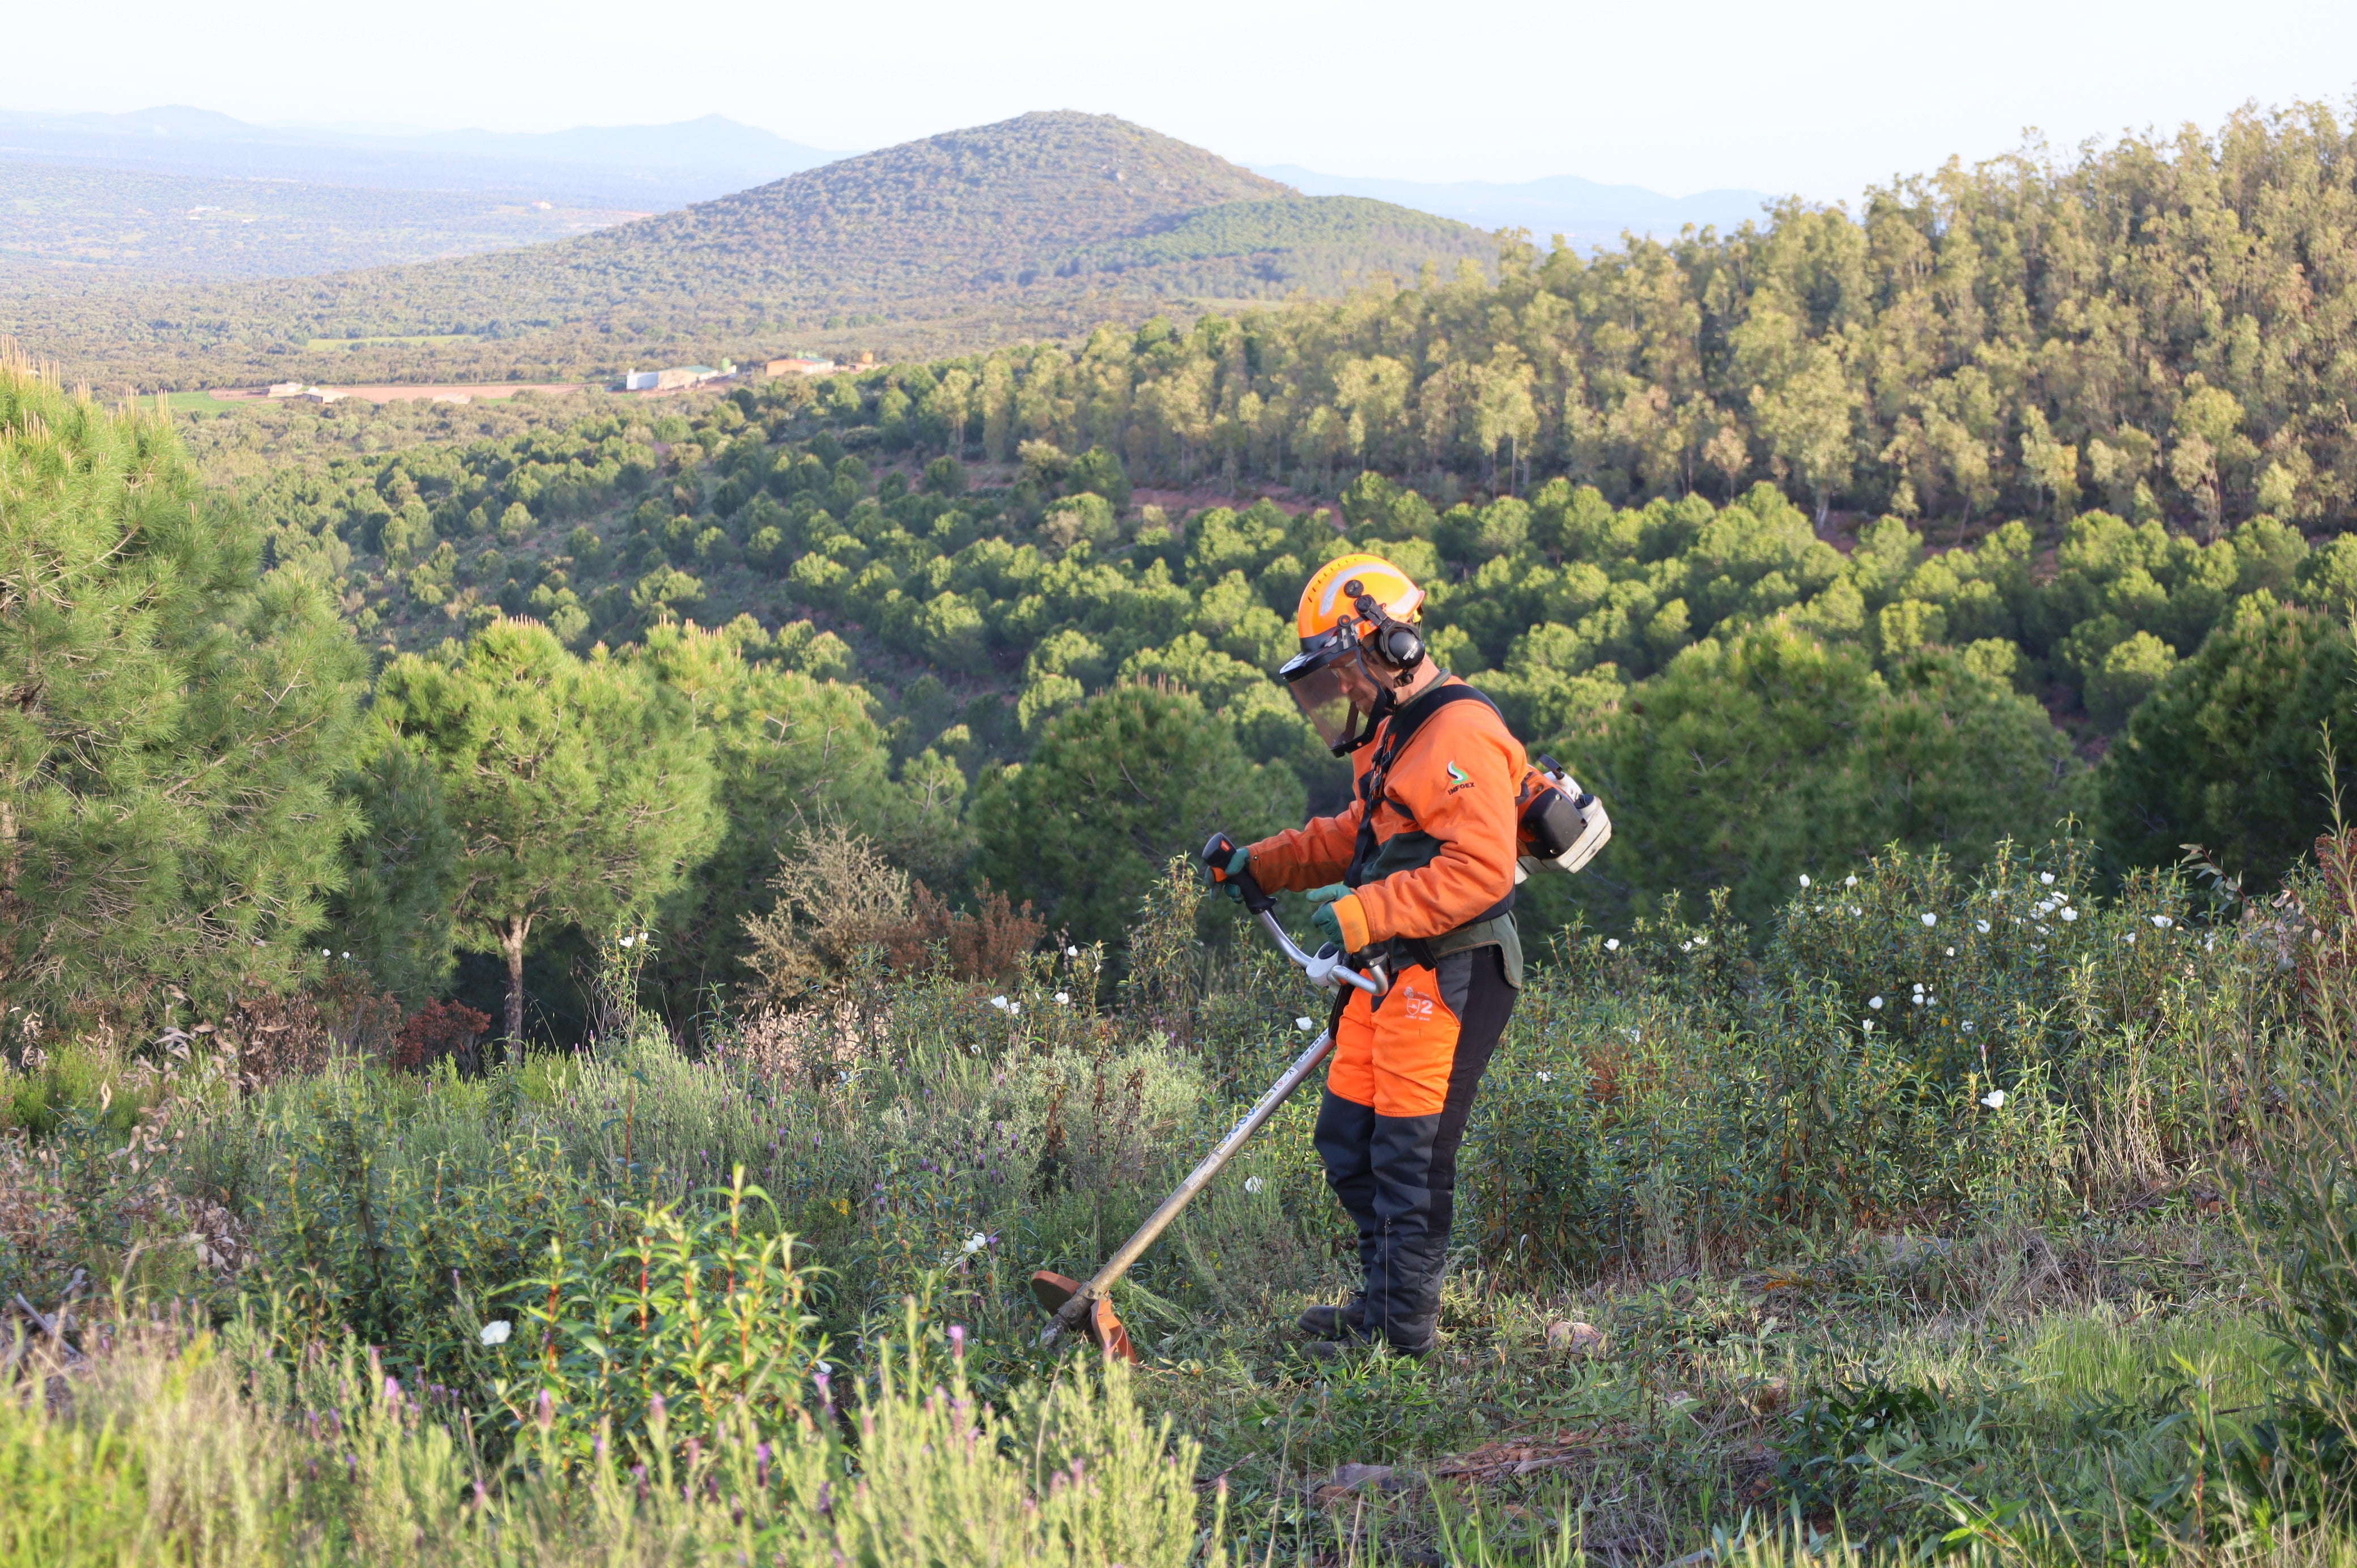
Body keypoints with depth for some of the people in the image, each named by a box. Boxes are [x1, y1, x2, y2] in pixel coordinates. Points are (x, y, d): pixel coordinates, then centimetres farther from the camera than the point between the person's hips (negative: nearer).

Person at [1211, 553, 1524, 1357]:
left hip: (1445, 980, -10)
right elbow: (1360, 834, 27)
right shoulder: (1392, 731, 16)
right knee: (1348, 1141, 14)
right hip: (1388, 977, 10)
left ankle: (1399, 1327, 7)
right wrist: (1262, 863, 15)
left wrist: (1363, 915, -25)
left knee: (1410, 1154, -3)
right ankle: (1390, 1293, 27)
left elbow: (1480, 872, -25)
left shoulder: (1462, 736, -18)